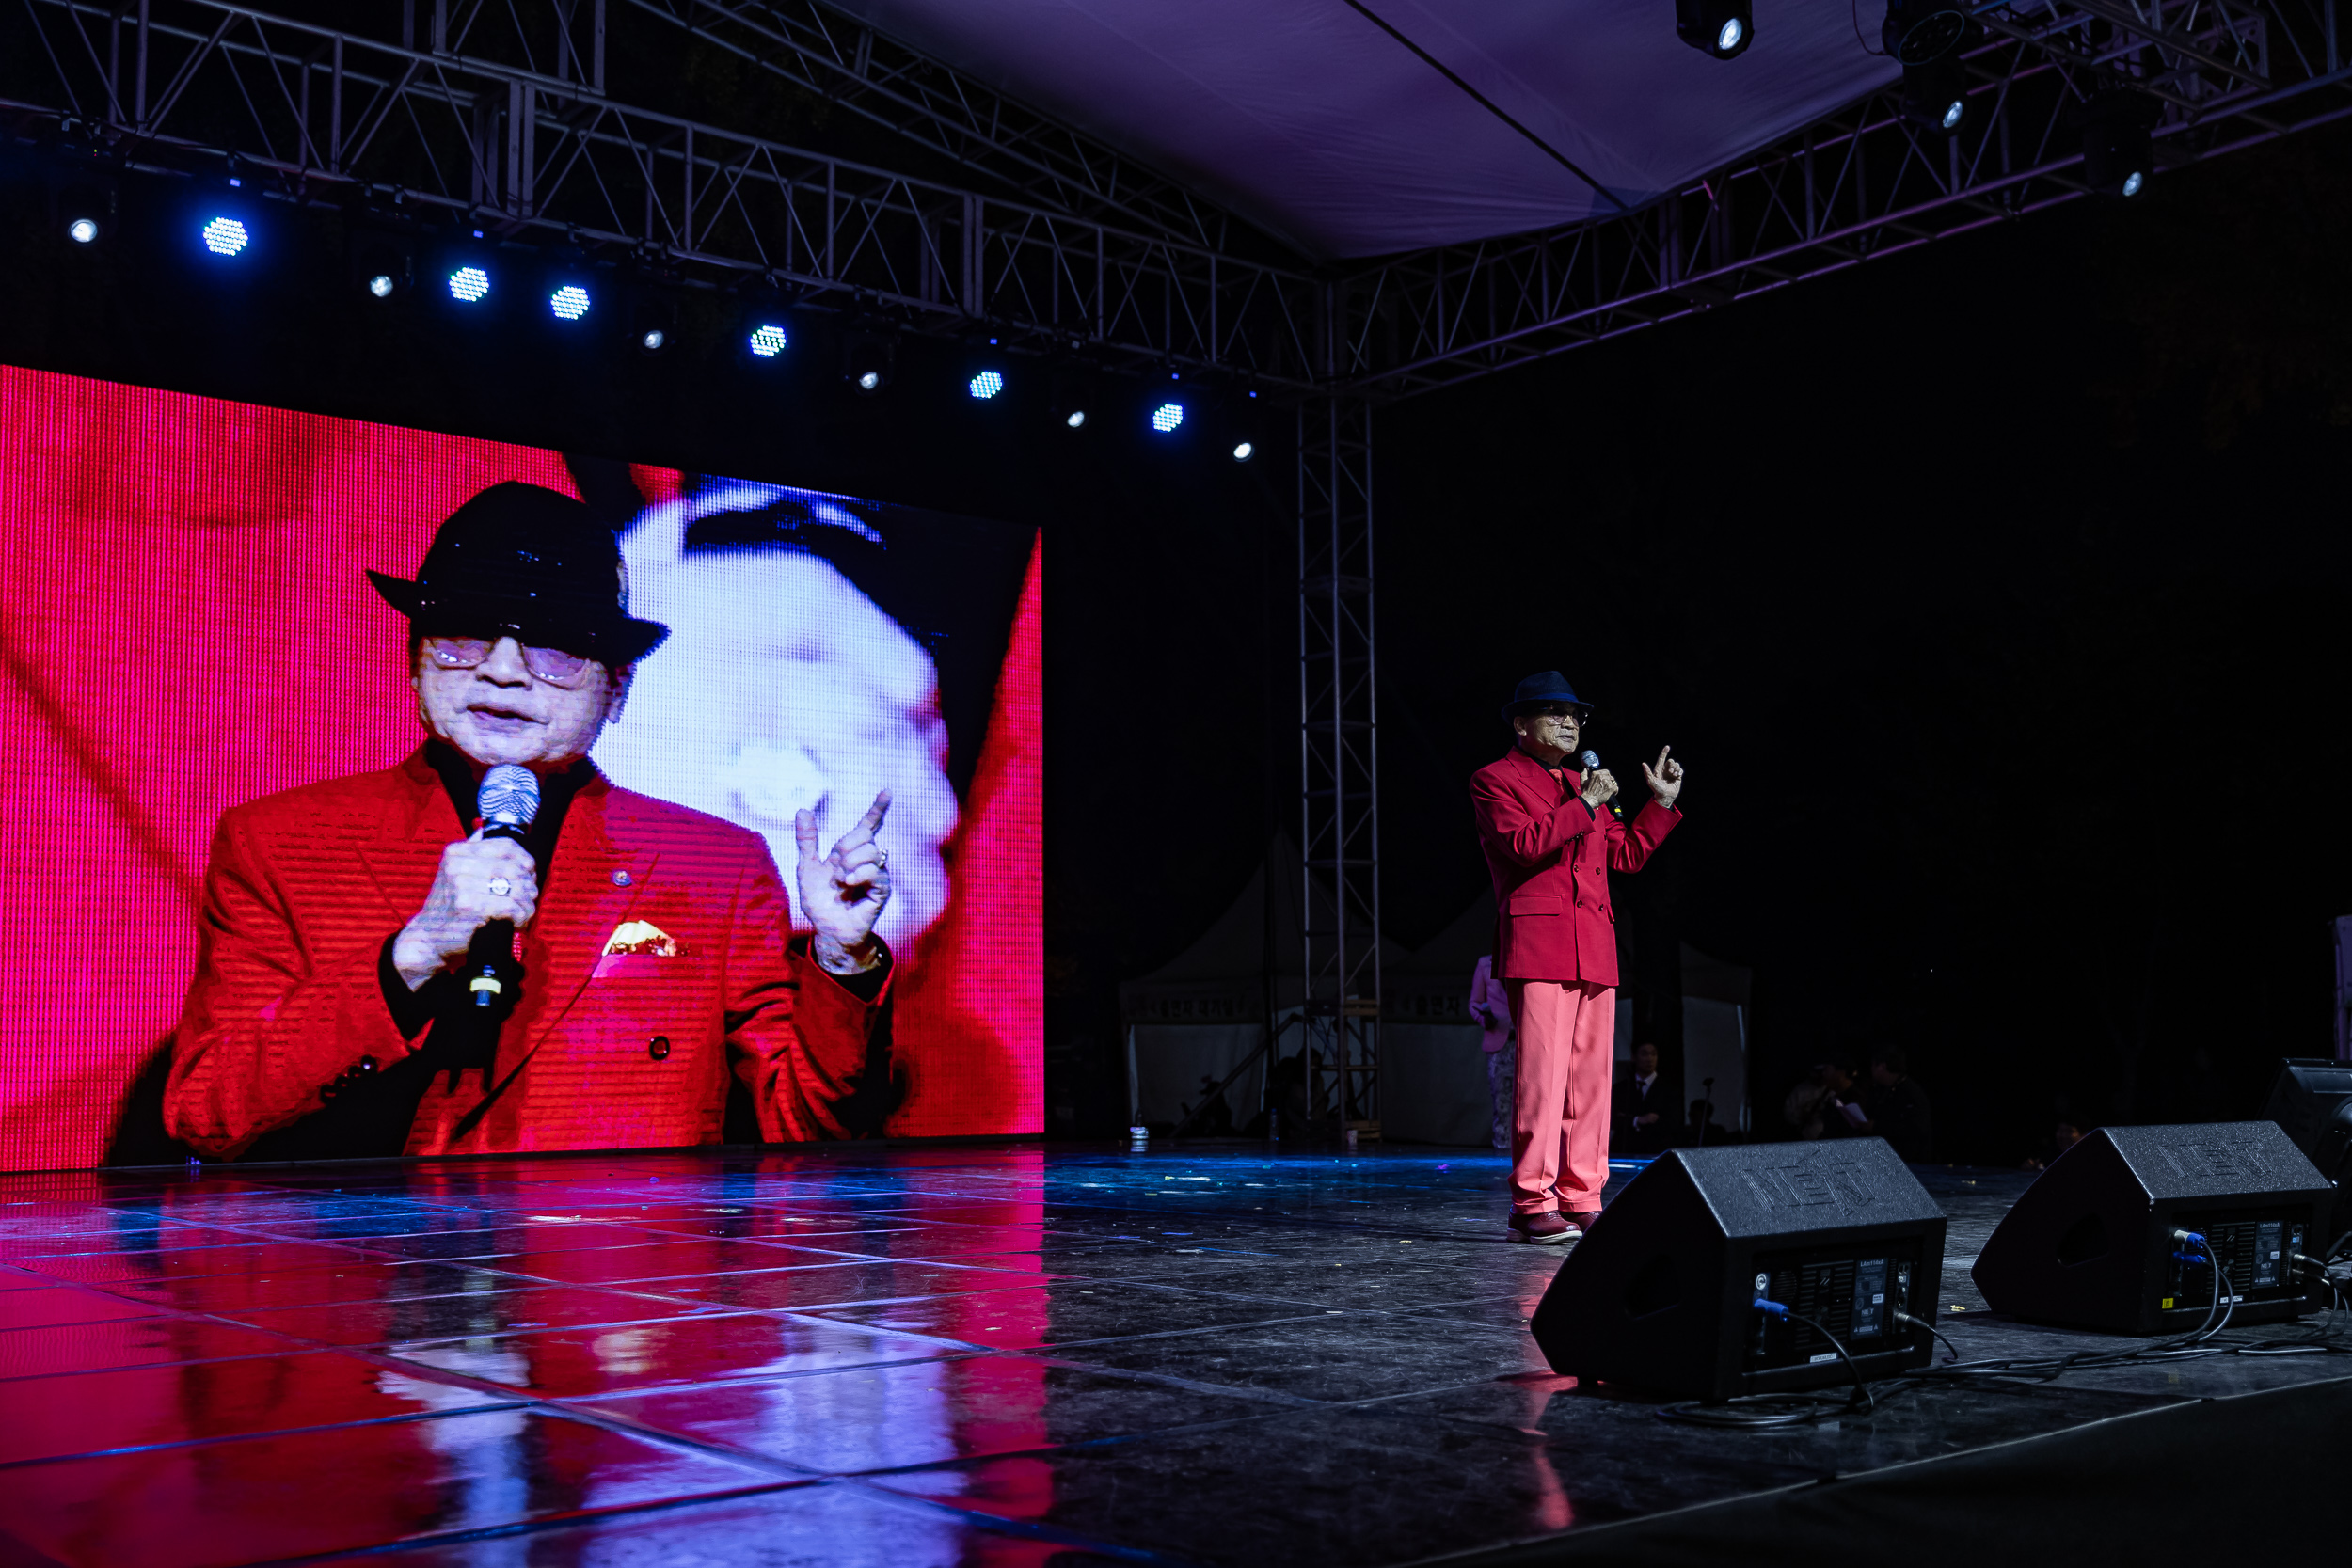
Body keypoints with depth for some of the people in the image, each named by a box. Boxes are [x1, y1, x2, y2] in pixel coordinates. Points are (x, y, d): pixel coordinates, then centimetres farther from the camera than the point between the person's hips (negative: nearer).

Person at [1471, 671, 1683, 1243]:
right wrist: (1584, 804, -13)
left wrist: (1662, 803, 19)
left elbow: (1625, 854, 26)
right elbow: (1523, 843, -14)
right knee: (1542, 1075, -12)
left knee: (1591, 1077, 5)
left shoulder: (1580, 783, 25)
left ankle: (1580, 1200, 10)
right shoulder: (1494, 780, 3)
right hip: (1537, 945, -8)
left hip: (1595, 949, 8)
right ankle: (1532, 1204, -8)